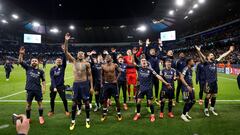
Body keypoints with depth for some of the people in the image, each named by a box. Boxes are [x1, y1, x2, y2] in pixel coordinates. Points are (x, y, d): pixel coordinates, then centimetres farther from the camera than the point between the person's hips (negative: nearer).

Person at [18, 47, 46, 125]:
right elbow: (20, 62, -4)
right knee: (28, 104, 10)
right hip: (29, 89, 0)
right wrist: (21, 54, -18)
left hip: (38, 89, 0)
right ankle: (28, 118, 25)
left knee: (40, 103, 6)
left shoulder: (40, 71, 5)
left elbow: (43, 80, 9)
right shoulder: (28, 68, 5)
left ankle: (41, 117, 21)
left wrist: (44, 88, 0)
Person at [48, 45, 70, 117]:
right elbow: (52, 79, -8)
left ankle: (66, 111, 18)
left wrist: (64, 51, -28)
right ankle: (52, 111, 31)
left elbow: (64, 59, -19)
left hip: (61, 86, -1)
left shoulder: (62, 67, -3)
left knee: (64, 99, -1)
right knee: (52, 99, 10)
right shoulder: (52, 69, -1)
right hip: (53, 86, 2)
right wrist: (54, 87, -18)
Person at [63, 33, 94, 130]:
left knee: (86, 102, 6)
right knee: (74, 103, 6)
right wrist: (66, 40, -12)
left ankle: (88, 120, 23)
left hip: (85, 84, -1)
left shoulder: (87, 64, 1)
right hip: (76, 84, 1)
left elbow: (90, 75, 3)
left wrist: (91, 86, -2)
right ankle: (73, 121, 21)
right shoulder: (73, 61, 5)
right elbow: (66, 51, -2)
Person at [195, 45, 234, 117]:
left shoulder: (215, 62, 10)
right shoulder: (206, 63, -5)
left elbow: (222, 56, 20)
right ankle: (206, 109, 14)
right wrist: (199, 51, -42)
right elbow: (202, 57, -24)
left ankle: (212, 108, 28)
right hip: (208, 82, -6)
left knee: (214, 96, 12)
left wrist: (230, 51, 25)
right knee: (208, 96, 0)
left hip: (215, 82, 6)